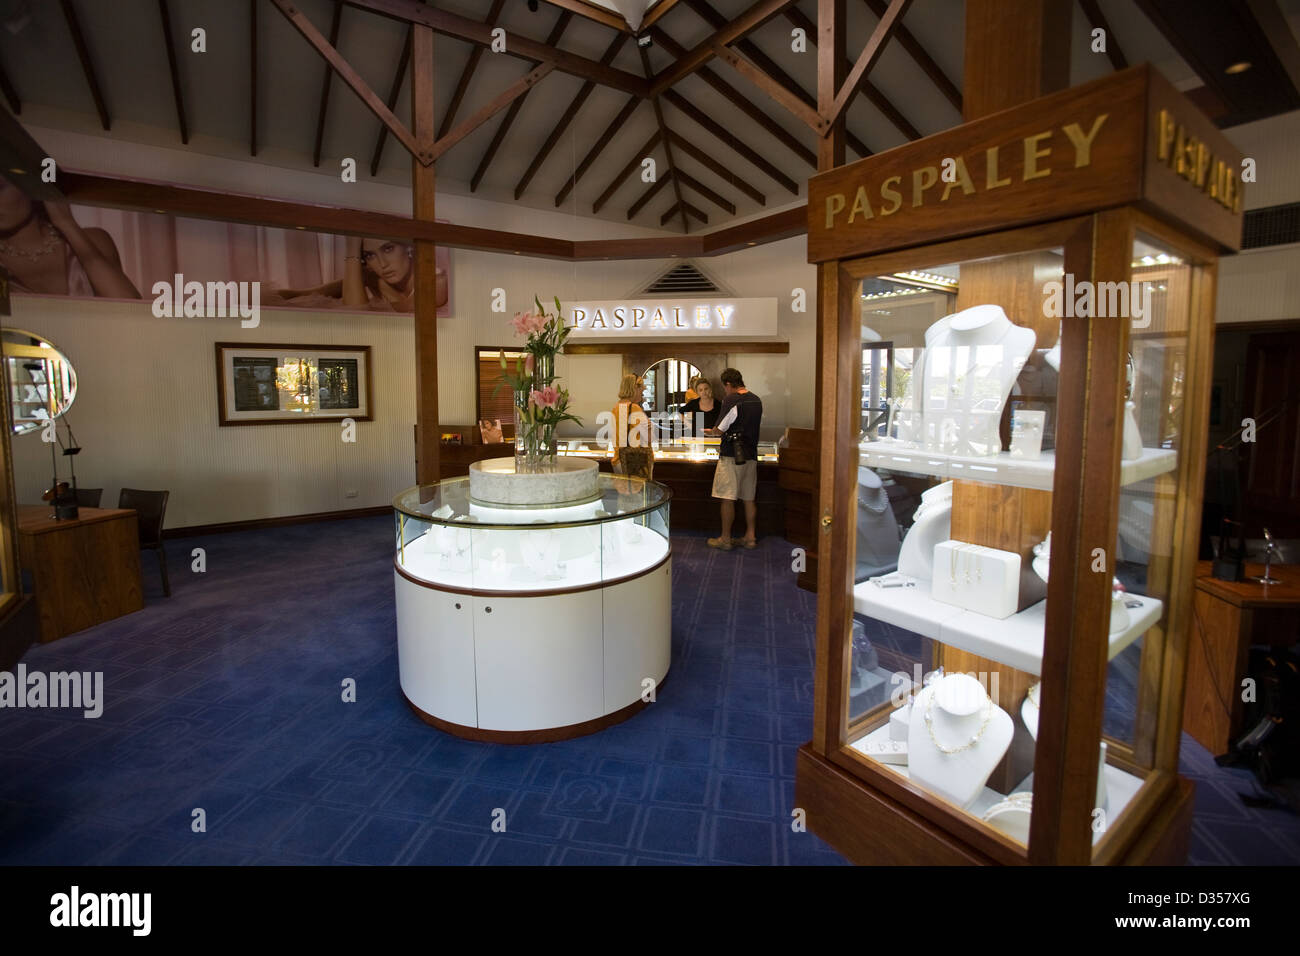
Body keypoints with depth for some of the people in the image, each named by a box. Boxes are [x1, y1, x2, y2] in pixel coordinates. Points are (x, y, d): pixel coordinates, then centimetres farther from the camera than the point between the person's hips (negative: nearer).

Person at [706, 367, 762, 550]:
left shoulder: (731, 400, -12)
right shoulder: (756, 400, 10)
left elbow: (720, 429, -11)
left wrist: (710, 431, 12)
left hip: (732, 456, -7)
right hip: (751, 455, 7)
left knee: (728, 499, -1)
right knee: (749, 499, 12)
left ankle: (725, 539, 5)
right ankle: (751, 537, 17)